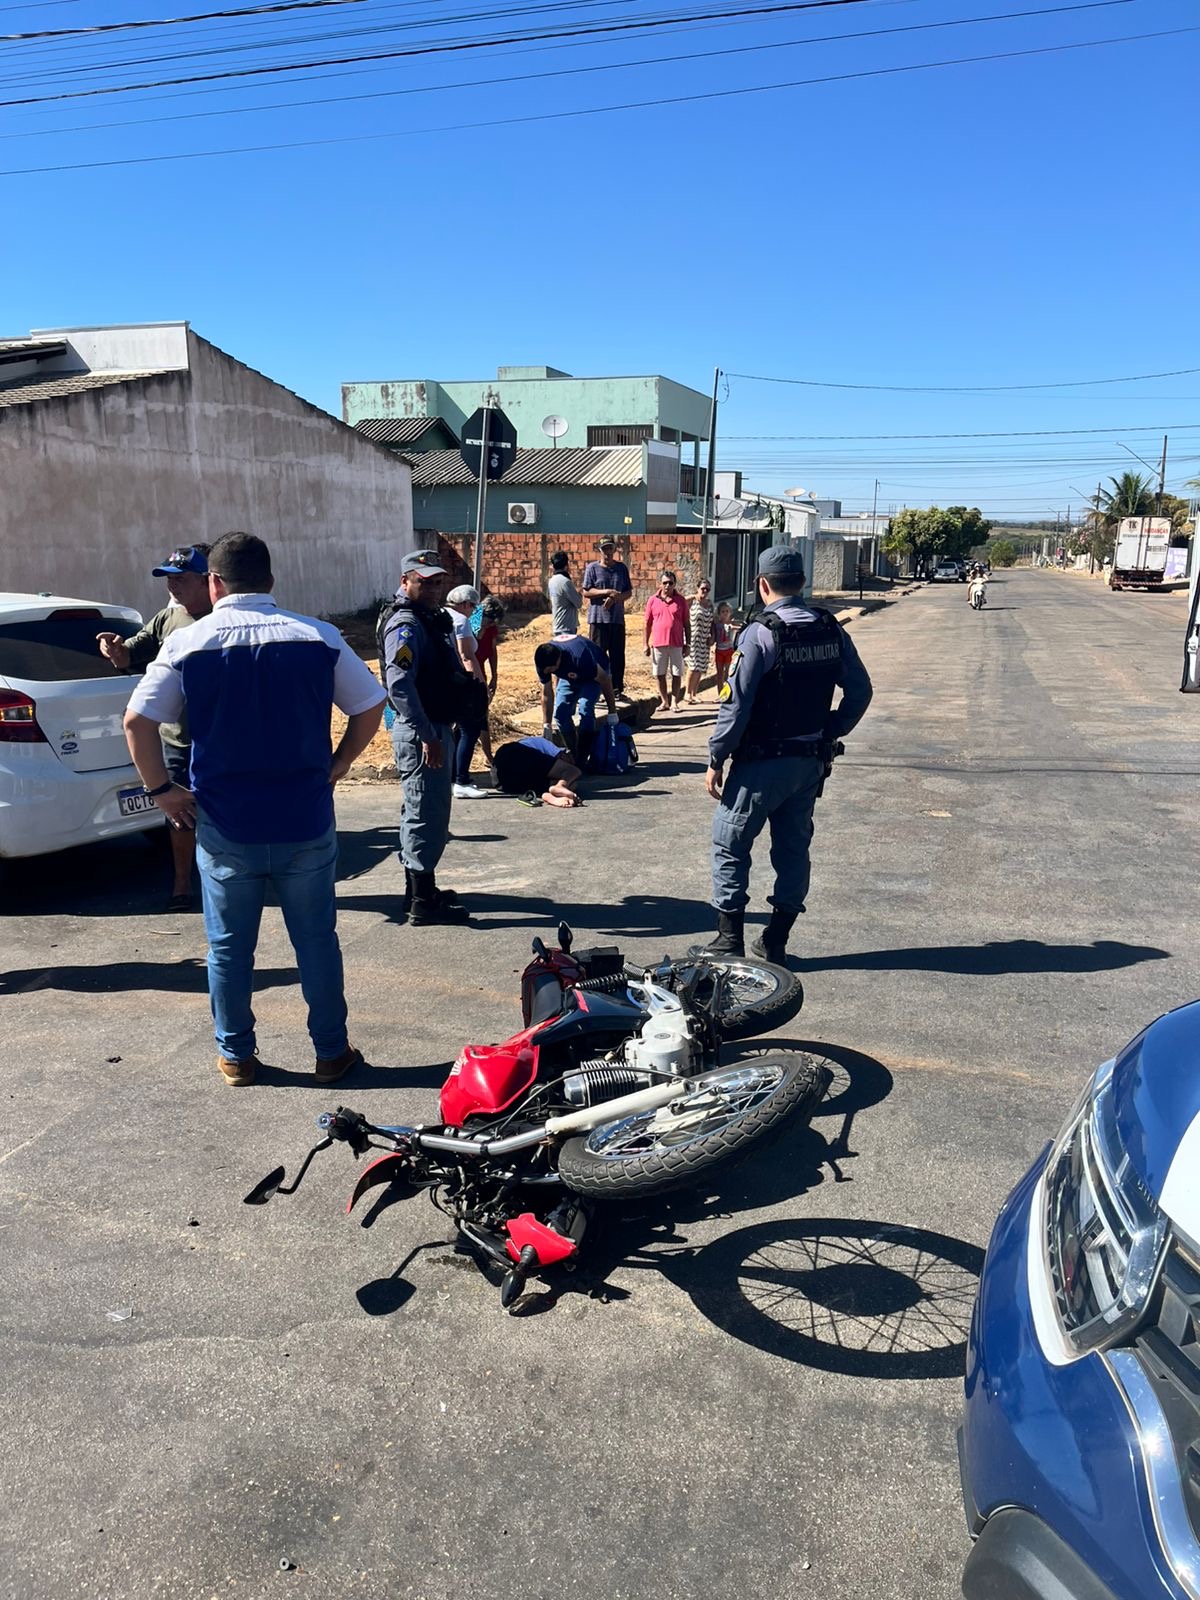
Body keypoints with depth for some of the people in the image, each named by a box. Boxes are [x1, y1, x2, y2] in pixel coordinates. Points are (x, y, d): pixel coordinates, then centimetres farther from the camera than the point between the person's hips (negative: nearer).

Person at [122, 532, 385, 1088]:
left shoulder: (188, 642, -4)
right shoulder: (319, 638, -2)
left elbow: (137, 720, -7)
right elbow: (370, 706, 1)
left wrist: (162, 790, 2)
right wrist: (338, 764, 10)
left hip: (225, 828, 0)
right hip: (305, 823, 1)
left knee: (229, 947, 15)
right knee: (316, 941, 13)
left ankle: (236, 1056, 26)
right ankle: (331, 1052, 23)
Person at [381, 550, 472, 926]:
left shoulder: (431, 619, 13)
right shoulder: (406, 625, -17)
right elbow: (399, 685, -28)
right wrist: (426, 735, -27)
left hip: (435, 728, 10)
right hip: (421, 733, -10)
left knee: (424, 813, 18)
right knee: (426, 814, -5)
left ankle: (420, 887, 31)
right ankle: (422, 903, 3)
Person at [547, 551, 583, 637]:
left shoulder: (551, 581, 7)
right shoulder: (565, 581, -19)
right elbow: (579, 603, -12)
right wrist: (579, 594, 8)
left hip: (558, 626, 9)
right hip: (566, 627, -9)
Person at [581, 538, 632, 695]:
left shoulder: (622, 568, 12)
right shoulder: (592, 568, 2)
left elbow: (629, 592, 11)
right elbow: (586, 592, -4)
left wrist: (616, 597, -9)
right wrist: (606, 592, -15)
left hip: (617, 618, 3)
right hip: (598, 618, -3)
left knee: (618, 656, 6)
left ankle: (617, 688, 14)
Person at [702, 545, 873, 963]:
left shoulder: (760, 634, -15)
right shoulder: (831, 631, 3)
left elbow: (736, 704, -17)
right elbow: (860, 690, 6)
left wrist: (716, 758, -10)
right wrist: (831, 733, 15)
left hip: (761, 763, -6)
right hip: (810, 761, 6)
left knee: (730, 846, 6)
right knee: (793, 847, 14)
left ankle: (730, 941, 8)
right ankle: (775, 942, 21)